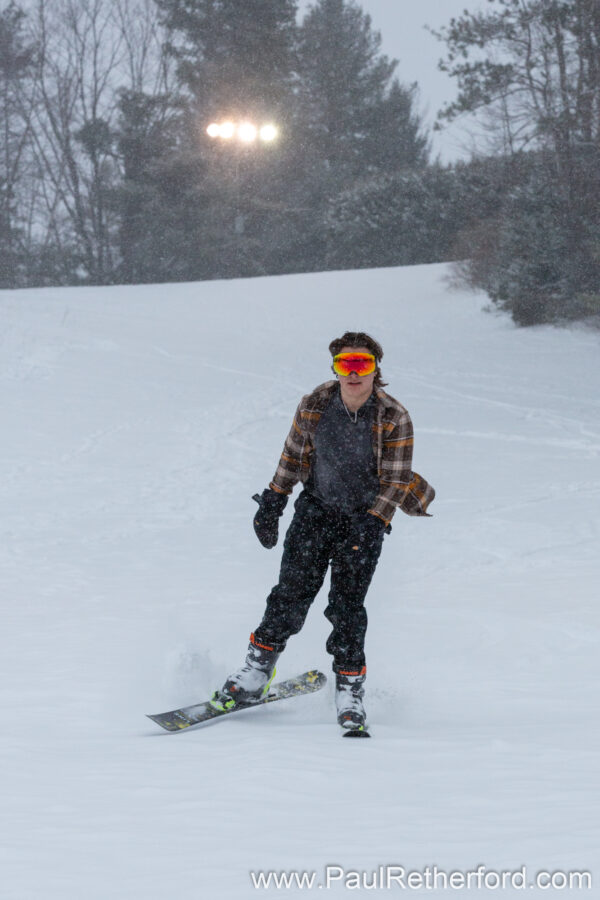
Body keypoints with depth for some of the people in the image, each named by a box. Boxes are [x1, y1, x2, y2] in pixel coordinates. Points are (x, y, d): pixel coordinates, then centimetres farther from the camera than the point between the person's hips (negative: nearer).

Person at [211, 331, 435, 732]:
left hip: (364, 520, -2)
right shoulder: (315, 405, -5)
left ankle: (350, 691, 3)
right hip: (316, 509, 2)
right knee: (292, 593, -7)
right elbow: (294, 455, 9)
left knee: (347, 605, -8)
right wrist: (273, 501, 9)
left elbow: (395, 481, -12)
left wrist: (373, 523, -24)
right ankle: (256, 673, 4)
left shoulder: (394, 419, -13)